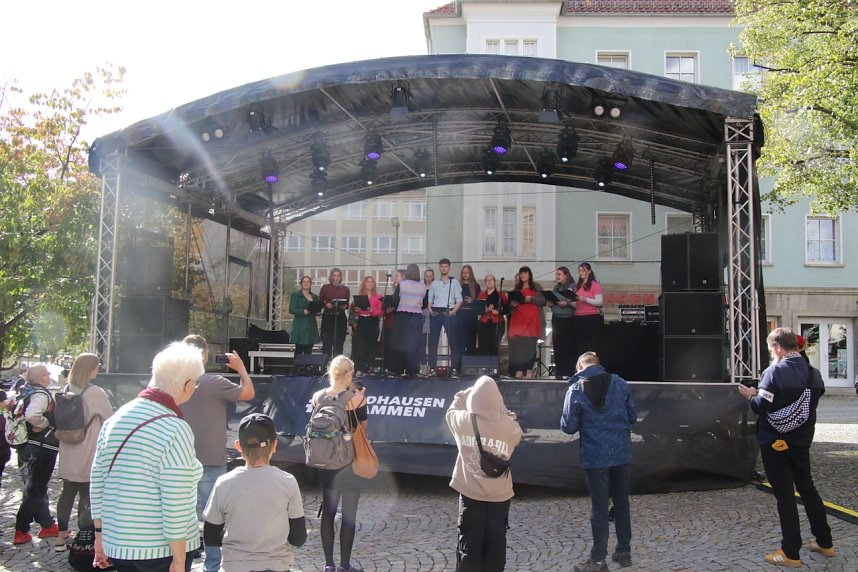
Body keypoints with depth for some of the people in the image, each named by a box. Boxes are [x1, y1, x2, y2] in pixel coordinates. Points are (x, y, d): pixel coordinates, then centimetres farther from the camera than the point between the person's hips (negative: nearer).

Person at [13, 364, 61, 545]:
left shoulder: (23, 392, 9)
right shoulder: (41, 395, -19)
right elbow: (31, 414, -36)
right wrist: (46, 424, -19)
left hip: (26, 447, 9)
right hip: (42, 448, -9)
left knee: (37, 488, 15)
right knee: (34, 490, 2)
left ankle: (48, 525, 23)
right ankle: (21, 531, 9)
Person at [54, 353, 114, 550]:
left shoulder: (66, 391, 2)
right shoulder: (96, 393, -17)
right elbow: (110, 420, -8)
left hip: (68, 454, 6)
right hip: (89, 455, -6)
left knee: (67, 493, 16)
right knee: (87, 497, 2)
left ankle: (62, 536, 24)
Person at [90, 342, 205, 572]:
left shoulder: (115, 419, 3)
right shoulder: (175, 430, -18)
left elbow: (97, 481, 9)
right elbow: (176, 504, -20)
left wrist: (100, 535, 19)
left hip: (117, 545, 7)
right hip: (161, 549, -7)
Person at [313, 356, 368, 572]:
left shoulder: (318, 396, -3)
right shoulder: (357, 397, -14)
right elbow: (362, 426, -5)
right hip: (350, 459, -4)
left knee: (328, 510, 12)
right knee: (349, 514, 6)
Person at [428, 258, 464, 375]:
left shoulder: (454, 282, 7)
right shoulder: (434, 283, 14)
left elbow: (459, 300, 2)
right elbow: (430, 298, 13)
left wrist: (453, 311, -11)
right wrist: (430, 310, -4)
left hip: (449, 313, -2)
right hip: (436, 313, 2)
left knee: (453, 340, -4)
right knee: (433, 340, 0)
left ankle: (455, 367, -1)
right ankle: (432, 367, 4)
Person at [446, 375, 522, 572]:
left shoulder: (463, 421, -14)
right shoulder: (509, 426, -15)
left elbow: (451, 412, 9)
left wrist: (464, 394, 16)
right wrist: (506, 414, 12)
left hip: (470, 493, 0)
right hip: (499, 495, 0)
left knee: (469, 544, 9)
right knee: (496, 543, 14)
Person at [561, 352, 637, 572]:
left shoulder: (575, 390, -10)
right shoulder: (620, 383, -1)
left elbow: (568, 427, -7)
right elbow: (632, 416, 6)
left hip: (595, 457, -3)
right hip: (622, 453, 3)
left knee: (600, 507, 5)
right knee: (622, 503, 16)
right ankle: (624, 551, 27)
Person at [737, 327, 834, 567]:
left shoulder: (775, 372, -18)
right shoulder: (813, 374, 4)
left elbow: (762, 407, -22)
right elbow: (809, 403, 12)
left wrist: (751, 396, -1)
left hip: (776, 442, -6)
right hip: (801, 441, 7)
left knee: (784, 494, 1)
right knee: (807, 488, 20)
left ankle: (791, 553, 7)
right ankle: (824, 542, 30)